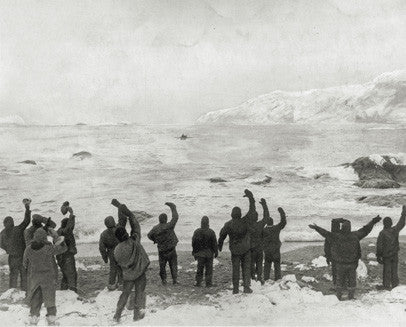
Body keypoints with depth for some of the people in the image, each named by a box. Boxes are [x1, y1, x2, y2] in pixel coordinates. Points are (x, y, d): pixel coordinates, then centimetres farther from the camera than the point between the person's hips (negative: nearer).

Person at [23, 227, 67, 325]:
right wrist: (55, 236, -5)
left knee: (35, 299, 14)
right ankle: (51, 320, 14)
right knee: (49, 298, 11)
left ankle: (33, 319, 14)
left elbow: (25, 263, 3)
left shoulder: (28, 249, -11)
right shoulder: (48, 248, -21)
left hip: (34, 277, 2)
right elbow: (63, 248, -9)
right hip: (48, 277, -2)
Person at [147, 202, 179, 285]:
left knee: (162, 266, 16)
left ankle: (163, 280, 16)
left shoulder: (155, 228, -9)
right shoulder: (169, 226, -18)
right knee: (173, 265, 10)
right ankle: (174, 279, 6)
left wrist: (155, 240, 27)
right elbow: (175, 217, -10)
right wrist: (172, 206, 1)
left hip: (161, 251, 2)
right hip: (171, 250, -2)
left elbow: (149, 235, 7)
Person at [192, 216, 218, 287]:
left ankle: (198, 282, 9)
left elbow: (193, 243, 1)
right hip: (209, 253, -2)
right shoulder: (211, 232, -12)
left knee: (200, 268, 10)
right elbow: (214, 243, -8)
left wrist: (194, 252, 12)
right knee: (209, 268, 7)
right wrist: (216, 252, 3)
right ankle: (208, 283, 8)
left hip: (200, 253, 2)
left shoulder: (197, 232, -5)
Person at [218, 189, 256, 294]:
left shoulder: (228, 225, -9)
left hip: (235, 250, 1)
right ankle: (246, 287, 0)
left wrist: (219, 245, 21)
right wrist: (251, 198, 2)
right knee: (246, 268, 7)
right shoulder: (245, 221, -14)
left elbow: (222, 236, 2)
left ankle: (235, 288, 11)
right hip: (246, 249, -1)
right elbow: (252, 211, -5)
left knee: (235, 269, 10)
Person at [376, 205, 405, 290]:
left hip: (386, 255, -3)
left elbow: (379, 246, -16)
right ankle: (395, 284, 25)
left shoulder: (382, 233, -20)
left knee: (387, 270, 8)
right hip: (395, 254, 3)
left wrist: (378, 256, -5)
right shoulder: (395, 230, -11)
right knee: (394, 269, 17)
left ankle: (387, 285, 15)